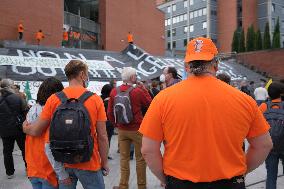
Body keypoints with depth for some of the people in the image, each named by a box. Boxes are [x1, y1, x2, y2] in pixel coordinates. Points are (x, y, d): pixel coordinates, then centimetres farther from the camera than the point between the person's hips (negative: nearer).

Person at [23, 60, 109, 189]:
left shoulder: (54, 99, -6)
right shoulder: (95, 99, -11)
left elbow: (36, 131, 1)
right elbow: (102, 136, -9)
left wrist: (25, 128, 23)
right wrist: (105, 162, 4)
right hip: (89, 162, -2)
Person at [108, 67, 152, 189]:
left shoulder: (114, 91, -3)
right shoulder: (138, 91, -15)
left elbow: (109, 112, 0)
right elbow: (150, 104, -1)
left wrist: (117, 124, 13)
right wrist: (143, 88, 3)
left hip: (122, 130, 4)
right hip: (137, 130, -4)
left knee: (124, 158, 14)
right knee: (140, 159, 10)